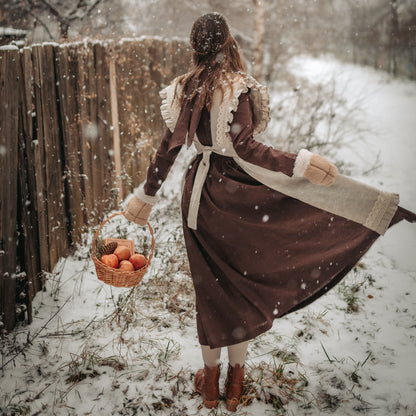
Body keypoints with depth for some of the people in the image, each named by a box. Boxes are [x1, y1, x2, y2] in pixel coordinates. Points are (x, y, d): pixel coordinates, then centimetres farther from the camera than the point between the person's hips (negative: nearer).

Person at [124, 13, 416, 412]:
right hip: (237, 195, -5)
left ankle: (209, 381, 29)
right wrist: (300, 164, -27)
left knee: (210, 288, 16)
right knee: (242, 288, 12)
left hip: (198, 194, 5)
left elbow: (168, 147, 7)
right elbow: (242, 147, -24)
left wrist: (146, 195, 16)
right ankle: (235, 382, 25)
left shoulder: (185, 90, 4)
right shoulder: (237, 86, -14)